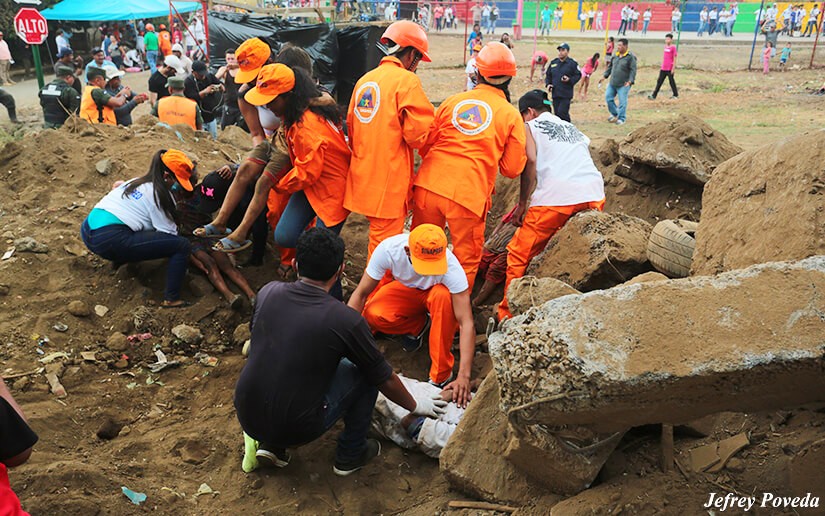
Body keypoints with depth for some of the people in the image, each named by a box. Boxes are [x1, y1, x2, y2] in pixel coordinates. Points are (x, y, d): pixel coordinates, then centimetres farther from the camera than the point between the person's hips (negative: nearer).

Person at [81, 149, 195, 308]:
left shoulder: (137, 182, 20)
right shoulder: (159, 194, -3)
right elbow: (169, 233, -2)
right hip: (110, 241, -9)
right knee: (182, 245, -10)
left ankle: (121, 259, 25)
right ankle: (171, 299, -9)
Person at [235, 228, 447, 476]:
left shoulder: (268, 292, -4)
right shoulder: (347, 320, -17)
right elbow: (385, 379, -3)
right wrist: (415, 406, 17)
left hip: (247, 418, 5)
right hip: (296, 429, -5)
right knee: (365, 374, 8)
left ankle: (270, 444, 21)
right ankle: (350, 455, 22)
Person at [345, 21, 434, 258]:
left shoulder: (364, 80, 13)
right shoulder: (407, 81, -10)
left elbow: (351, 125, 18)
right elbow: (417, 135, -15)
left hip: (363, 175, 8)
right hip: (389, 179, -8)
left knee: (378, 235, 20)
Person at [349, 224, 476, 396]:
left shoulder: (451, 266, -38)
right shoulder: (388, 249, -34)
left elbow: (467, 323, -38)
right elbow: (361, 293, -23)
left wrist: (464, 376, -45)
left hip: (436, 292, -2)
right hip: (405, 289, 2)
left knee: (442, 295, -38)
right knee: (373, 315, -29)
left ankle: (441, 376, -24)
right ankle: (420, 325, 4)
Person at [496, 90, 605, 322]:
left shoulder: (530, 127, 15)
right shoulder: (572, 128, 33)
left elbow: (530, 162, -2)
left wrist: (522, 204, 4)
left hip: (556, 196, -6)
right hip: (594, 195, 6)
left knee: (519, 255, 5)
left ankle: (507, 314, 7)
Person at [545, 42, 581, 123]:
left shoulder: (572, 63, -2)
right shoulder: (553, 62, 13)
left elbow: (578, 75, 1)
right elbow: (548, 75, 21)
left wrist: (570, 80, -16)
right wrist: (548, 84, 3)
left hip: (566, 94, -6)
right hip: (555, 94, 6)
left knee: (562, 113, -15)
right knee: (557, 114, 8)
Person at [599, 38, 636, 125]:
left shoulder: (630, 57, -10)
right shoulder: (615, 55, 10)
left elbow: (633, 70, -13)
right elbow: (610, 67, 20)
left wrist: (630, 81, -23)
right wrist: (604, 76, 14)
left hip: (623, 85, -7)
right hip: (612, 83, 7)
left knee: (622, 101, -3)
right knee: (608, 98, 8)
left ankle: (621, 118, 11)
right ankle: (614, 114, 27)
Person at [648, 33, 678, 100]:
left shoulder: (673, 47, -9)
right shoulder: (665, 46, 11)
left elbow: (674, 58, -10)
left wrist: (673, 68, -14)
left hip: (670, 69, -6)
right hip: (663, 69, 7)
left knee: (671, 81, 4)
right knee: (659, 81, 4)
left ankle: (676, 95, 19)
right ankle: (654, 95, 4)